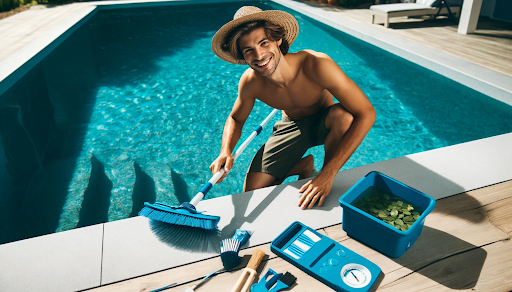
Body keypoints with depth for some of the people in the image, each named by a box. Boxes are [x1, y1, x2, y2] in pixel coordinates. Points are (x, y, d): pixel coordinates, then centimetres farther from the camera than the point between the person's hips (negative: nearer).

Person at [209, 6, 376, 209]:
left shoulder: (316, 65, -35)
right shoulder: (250, 82, -22)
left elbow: (366, 113, -37)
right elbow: (235, 119, -1)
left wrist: (327, 175, -43)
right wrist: (225, 152, -24)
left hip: (323, 122, -2)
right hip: (291, 126, 2)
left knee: (344, 114, -39)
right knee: (251, 193, -9)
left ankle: (325, 178, -12)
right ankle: (302, 166, 15)